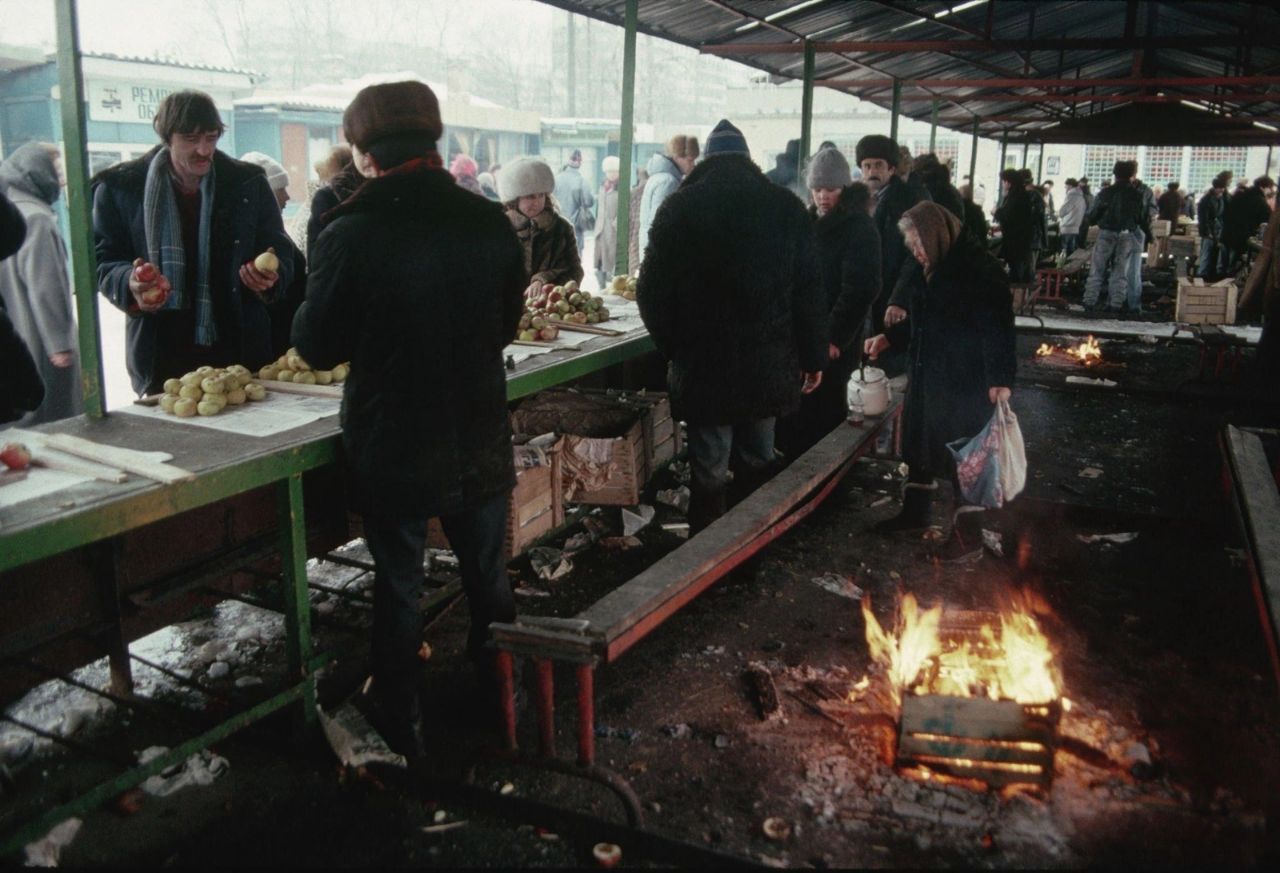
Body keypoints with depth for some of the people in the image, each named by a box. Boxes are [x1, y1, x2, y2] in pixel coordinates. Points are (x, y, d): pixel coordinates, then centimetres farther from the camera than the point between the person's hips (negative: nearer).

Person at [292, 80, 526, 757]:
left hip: (391, 451, -3)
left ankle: (402, 727, 28)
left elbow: (318, 346, -8)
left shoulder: (350, 234, -17)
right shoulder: (490, 223, -6)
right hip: (480, 447, 3)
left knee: (398, 587, 14)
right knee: (488, 578, 21)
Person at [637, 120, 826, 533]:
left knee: (708, 474, 5)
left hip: (703, 367, -2)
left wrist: (674, 349, 10)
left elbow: (652, 293, -3)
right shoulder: (787, 207, 2)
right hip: (769, 368, 3)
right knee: (757, 466, 17)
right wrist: (813, 357, 10)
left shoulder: (680, 207, -3)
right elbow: (810, 292, 2)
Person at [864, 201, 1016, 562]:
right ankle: (914, 511, 37)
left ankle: (969, 534, 12)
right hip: (929, 377, 9)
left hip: (967, 384, -9)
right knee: (921, 444, 19)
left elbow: (997, 326, -21)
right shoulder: (934, 269, 11)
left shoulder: (981, 269, -16)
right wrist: (888, 338, 14)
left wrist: (1001, 379, -27)